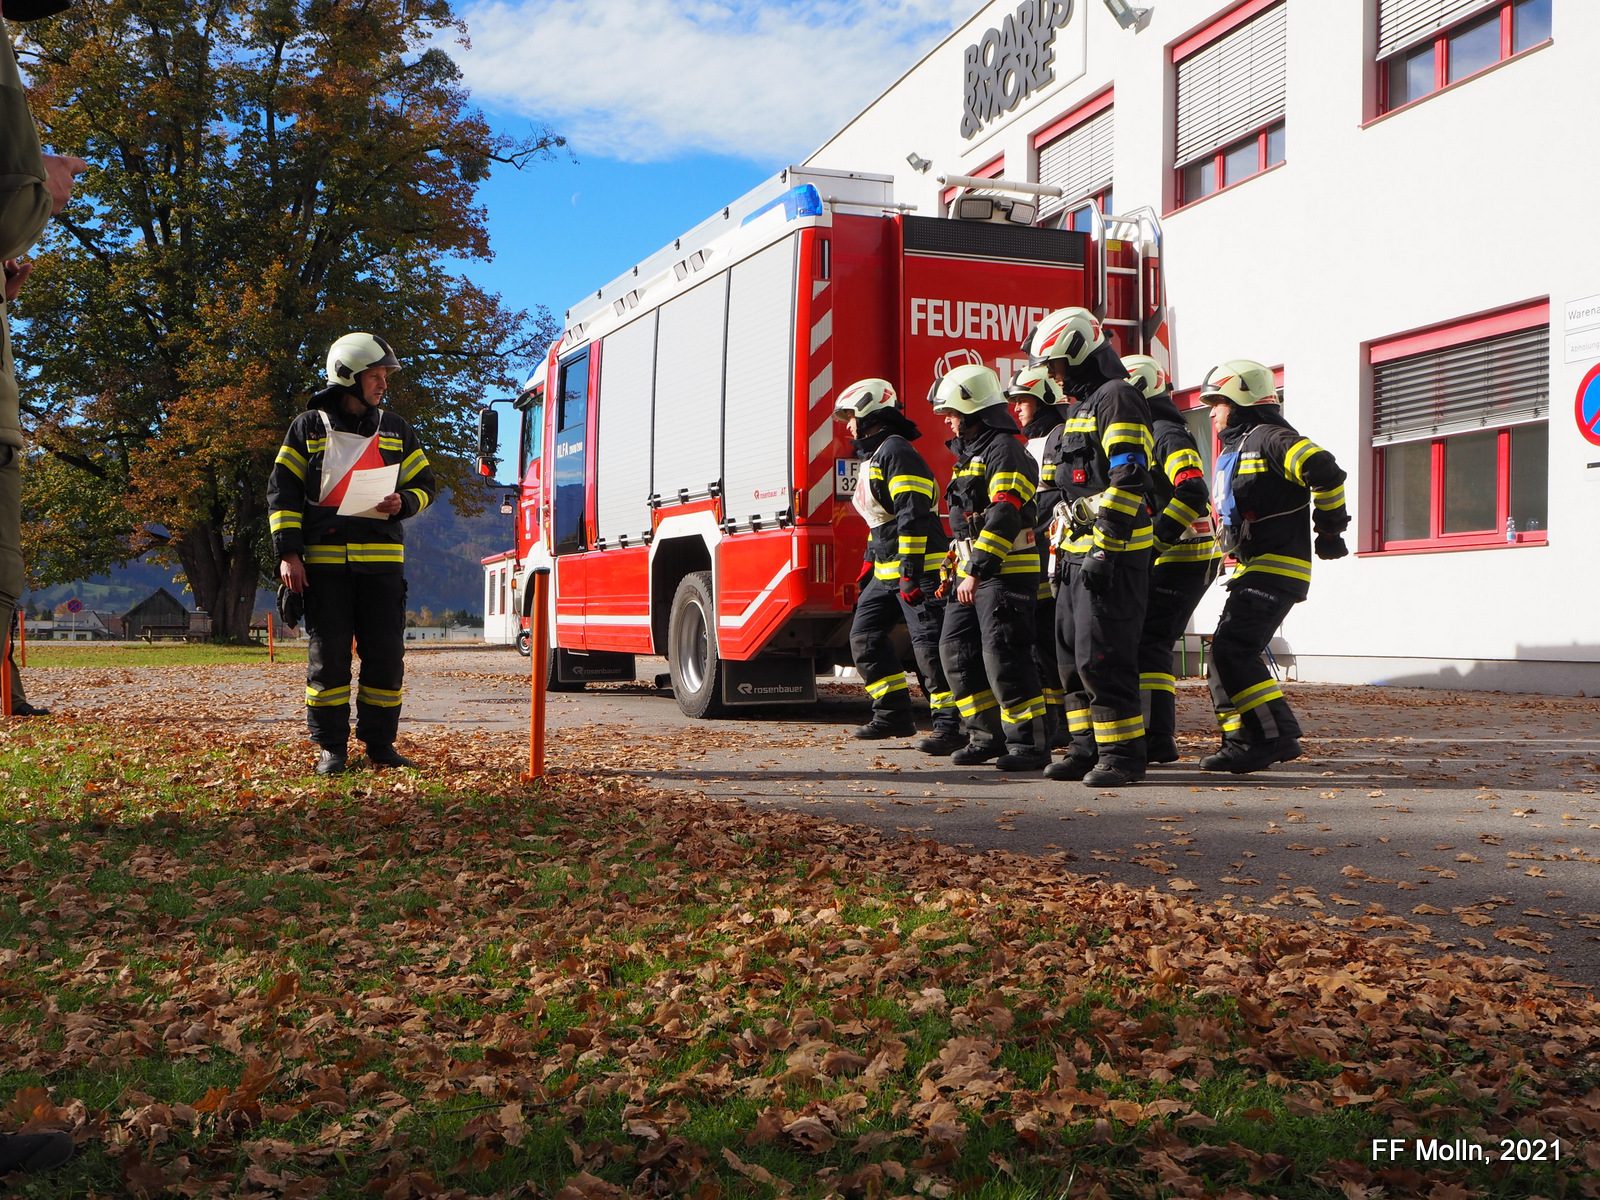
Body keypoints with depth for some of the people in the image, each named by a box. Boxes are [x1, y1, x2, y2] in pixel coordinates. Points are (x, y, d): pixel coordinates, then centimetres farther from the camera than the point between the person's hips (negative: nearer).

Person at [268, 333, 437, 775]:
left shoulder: (396, 431, 14)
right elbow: (283, 491, 4)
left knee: (386, 656, 2)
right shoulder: (309, 427, 7)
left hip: (382, 560, 2)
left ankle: (380, 743, 13)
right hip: (323, 561, -2)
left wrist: (403, 503, -5)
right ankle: (331, 748, 9)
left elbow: (424, 483, 18)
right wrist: (288, 552, -5)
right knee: (328, 656, 1)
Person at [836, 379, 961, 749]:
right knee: (865, 635, 10)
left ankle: (950, 726, -10)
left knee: (929, 644, -12)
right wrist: (869, 561, 27)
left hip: (918, 567, -11)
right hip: (888, 572, 11)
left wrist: (910, 570, -25)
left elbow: (912, 515, -21)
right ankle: (894, 714, 15)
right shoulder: (873, 456, 20)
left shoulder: (895, 451, -13)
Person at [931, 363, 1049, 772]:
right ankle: (987, 734, 16)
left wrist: (978, 570, -25)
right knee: (956, 649, 9)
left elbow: (1005, 515, -21)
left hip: (1006, 573, -10)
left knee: (1003, 656, -12)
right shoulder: (971, 454, 21)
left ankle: (1030, 743, -5)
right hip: (975, 574, 10)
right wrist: (959, 569, 21)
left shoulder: (1005, 450, -11)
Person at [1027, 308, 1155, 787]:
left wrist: (1105, 550, -22)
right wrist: (1065, 551, 21)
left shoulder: (1117, 397, -10)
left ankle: (1123, 755, -4)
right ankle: (1088, 749, 18)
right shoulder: (1083, 406, 23)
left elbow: (1128, 480, -19)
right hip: (1079, 553, 10)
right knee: (1072, 655, 11)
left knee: (1102, 657, -11)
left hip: (1112, 555, -10)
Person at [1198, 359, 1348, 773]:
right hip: (1252, 569, 10)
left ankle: (1276, 736, -15)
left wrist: (1329, 530, -14)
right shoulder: (1235, 449, 23)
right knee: (1225, 654, 9)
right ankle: (1243, 742, 13)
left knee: (1232, 650, -18)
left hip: (1277, 568, -10)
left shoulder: (1268, 439, -10)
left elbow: (1324, 471, -23)